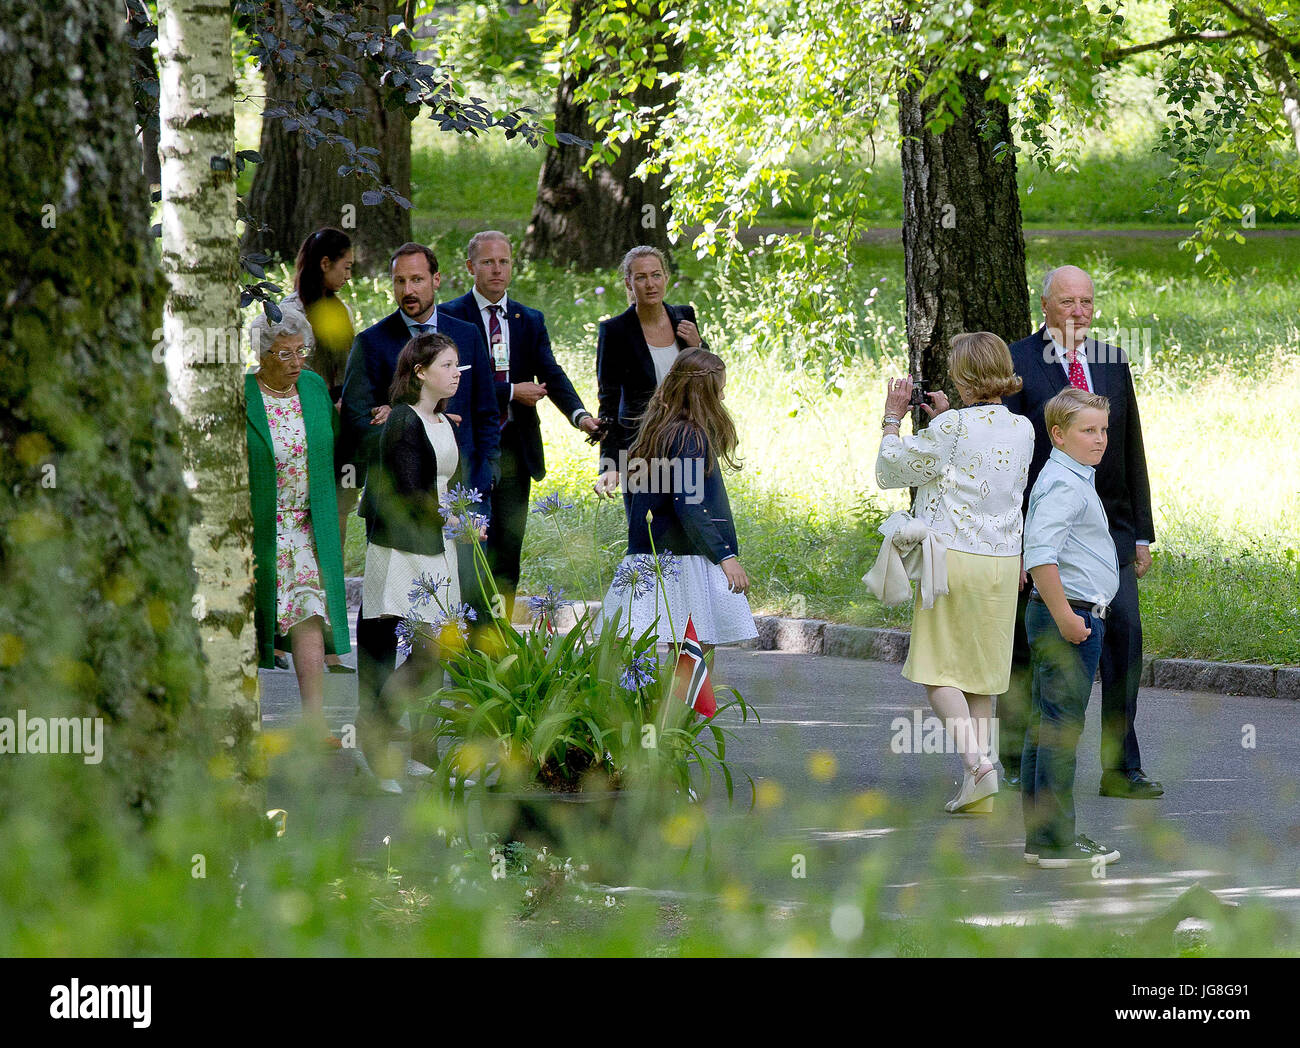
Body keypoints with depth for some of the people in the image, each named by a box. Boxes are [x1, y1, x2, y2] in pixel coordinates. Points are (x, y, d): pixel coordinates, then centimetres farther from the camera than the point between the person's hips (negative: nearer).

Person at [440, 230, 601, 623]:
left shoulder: (530, 321, 12)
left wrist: (579, 414, -19)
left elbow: (551, 376, -1)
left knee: (509, 551, 6)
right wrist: (511, 392, -15)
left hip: (515, 450, 4)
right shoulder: (451, 317, -2)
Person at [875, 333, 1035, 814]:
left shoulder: (952, 427, -14)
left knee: (940, 671, 0)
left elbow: (890, 471, -2)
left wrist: (892, 417, 9)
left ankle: (974, 758, -20)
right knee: (979, 674, 12)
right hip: (1004, 559, 6)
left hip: (953, 555, -6)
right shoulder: (1023, 430, 5)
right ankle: (980, 793, 10)